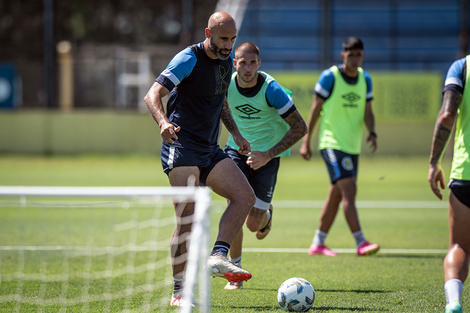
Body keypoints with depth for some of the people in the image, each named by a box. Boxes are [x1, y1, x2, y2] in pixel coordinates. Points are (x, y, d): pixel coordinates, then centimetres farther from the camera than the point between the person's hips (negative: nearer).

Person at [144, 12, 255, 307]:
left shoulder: (227, 60, 11)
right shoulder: (189, 59, -13)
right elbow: (153, 95, -20)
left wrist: (235, 133, 19)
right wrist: (163, 122, -38)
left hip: (210, 150, 7)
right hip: (181, 148, -7)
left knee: (245, 196, -11)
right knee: (188, 218, -13)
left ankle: (218, 257, -13)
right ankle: (179, 291, -8)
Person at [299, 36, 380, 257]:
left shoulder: (365, 79, 8)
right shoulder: (329, 77, -9)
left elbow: (367, 112, 11)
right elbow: (316, 108, -4)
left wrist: (372, 133, -9)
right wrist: (306, 140, -3)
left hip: (353, 145, 7)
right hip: (332, 143, -7)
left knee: (336, 195, 11)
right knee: (349, 189, -17)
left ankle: (317, 243, 20)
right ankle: (361, 243, -20)